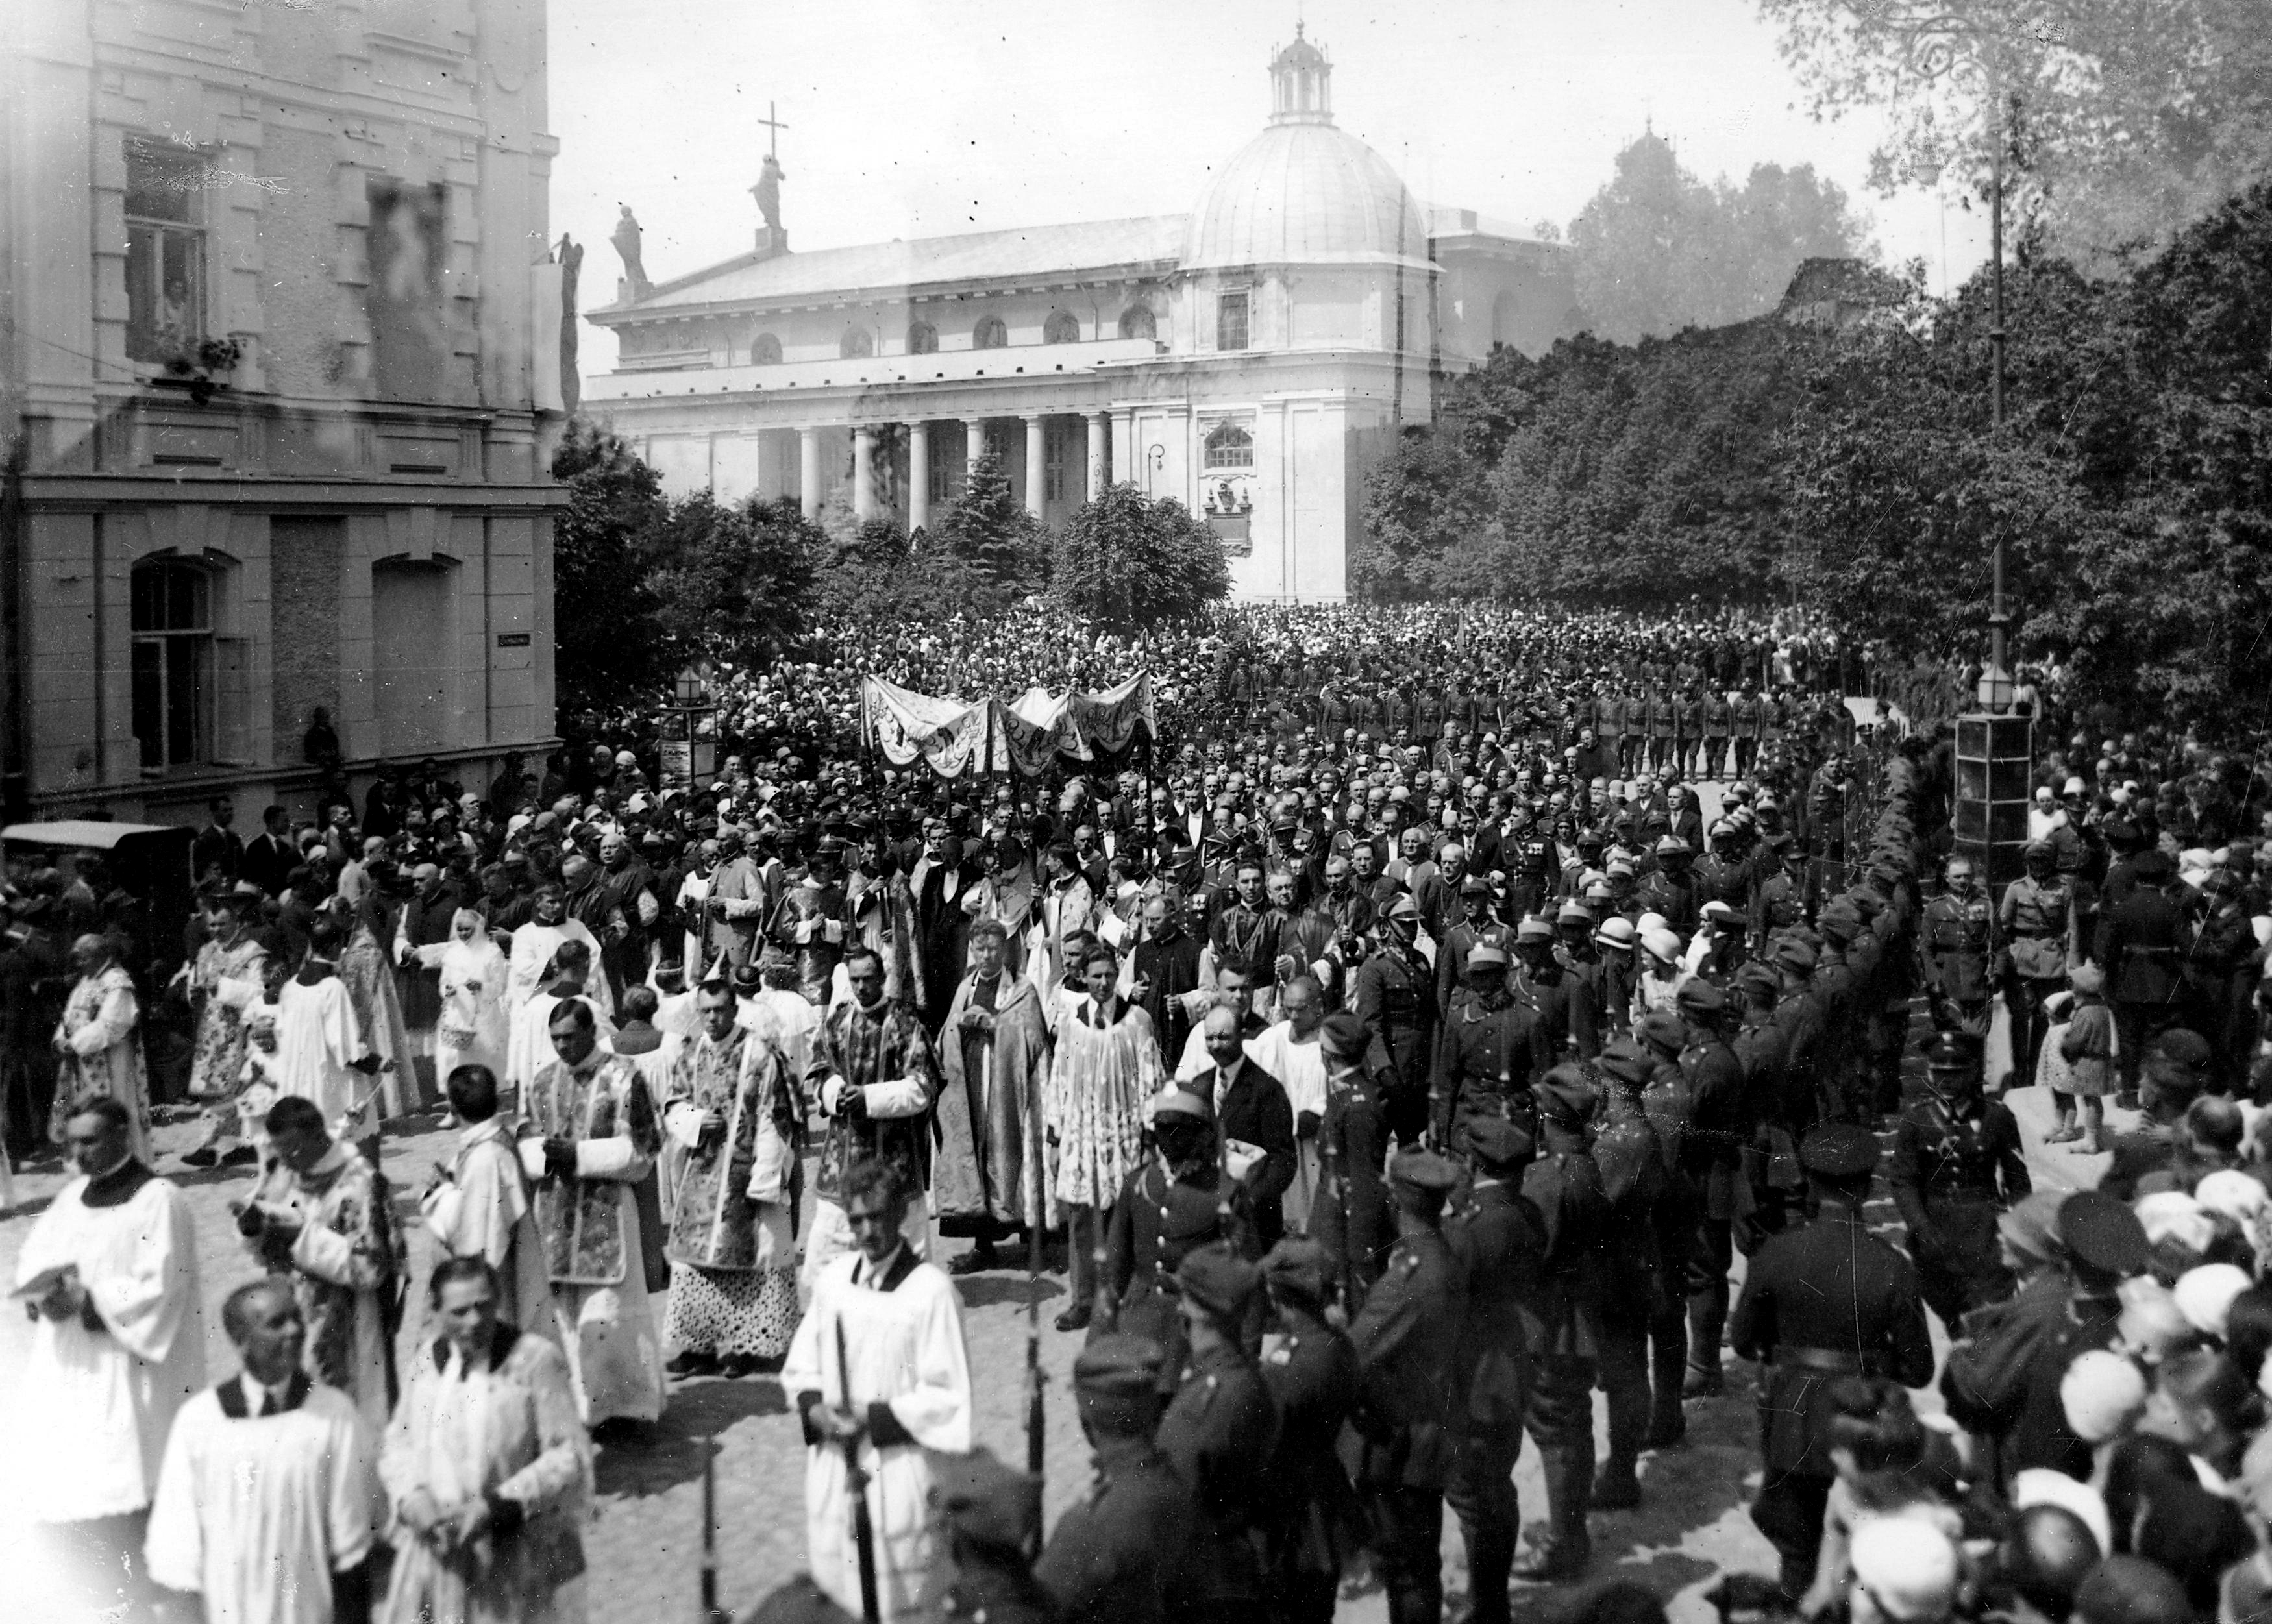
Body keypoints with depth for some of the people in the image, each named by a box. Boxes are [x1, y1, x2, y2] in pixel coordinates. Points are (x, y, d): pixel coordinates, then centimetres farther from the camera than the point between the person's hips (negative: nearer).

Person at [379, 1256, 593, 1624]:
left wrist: (496, 1505, -18)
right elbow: (398, 1441, 11)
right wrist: (411, 1497, -9)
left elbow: (570, 1456, -12)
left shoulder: (536, 1360, -11)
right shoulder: (428, 1359, 4)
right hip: (439, 1550, 4)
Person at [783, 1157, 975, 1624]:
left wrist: (873, 1417, -16)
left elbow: (947, 1396, -12)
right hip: (832, 1461, 5)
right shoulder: (832, 1278, 3)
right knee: (834, 1586, 15)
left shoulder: (930, 1289, -14)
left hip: (897, 1473, -5)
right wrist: (814, 1408, -6)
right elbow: (801, 1366, 13)